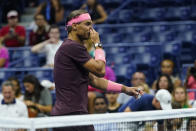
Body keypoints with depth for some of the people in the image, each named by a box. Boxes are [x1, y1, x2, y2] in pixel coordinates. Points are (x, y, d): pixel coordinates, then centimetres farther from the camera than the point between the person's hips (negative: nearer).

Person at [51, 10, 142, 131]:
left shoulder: (72, 47, 22)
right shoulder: (73, 47, -10)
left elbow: (94, 80, 22)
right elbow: (100, 70, -12)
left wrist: (124, 89, 16)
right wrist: (98, 44, 1)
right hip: (72, 114, -10)